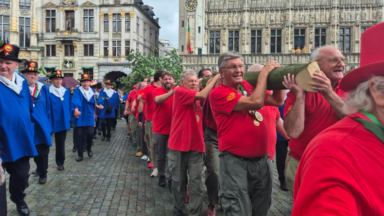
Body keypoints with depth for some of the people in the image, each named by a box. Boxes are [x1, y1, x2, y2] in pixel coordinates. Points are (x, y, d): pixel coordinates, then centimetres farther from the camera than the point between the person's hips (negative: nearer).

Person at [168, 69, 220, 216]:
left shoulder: (195, 95, 14)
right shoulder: (179, 91, -10)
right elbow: (203, 95, -20)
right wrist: (216, 77, -13)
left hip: (195, 144, 5)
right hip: (179, 143, -5)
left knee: (195, 180, 1)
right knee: (178, 179, 11)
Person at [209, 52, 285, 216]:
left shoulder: (248, 87, 8)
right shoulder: (218, 93, -12)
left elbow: (278, 101, 11)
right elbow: (256, 103, -22)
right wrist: (264, 73, -12)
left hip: (261, 159, 7)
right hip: (236, 161, -7)